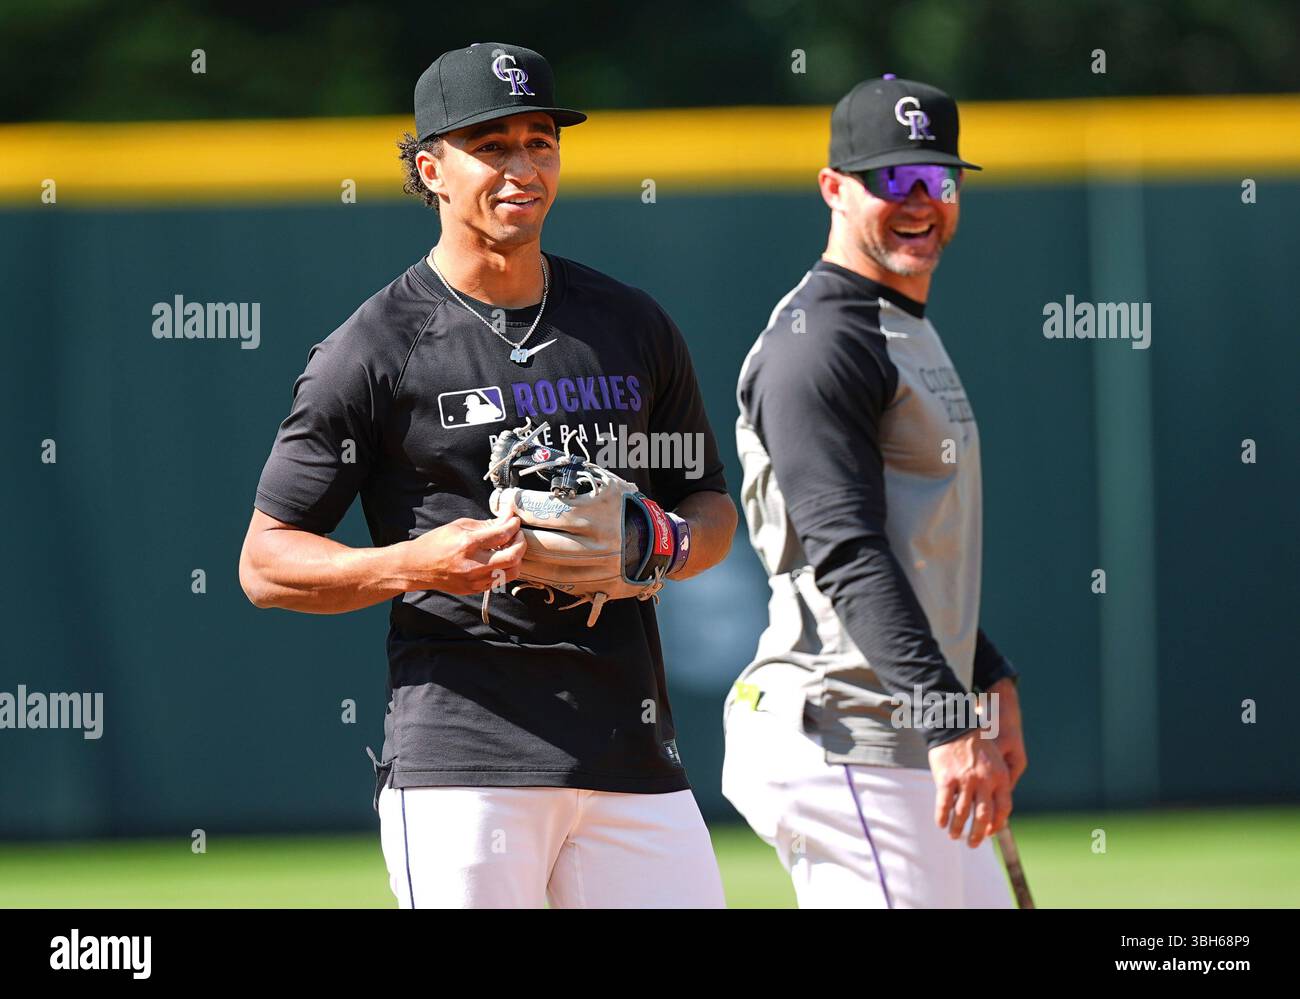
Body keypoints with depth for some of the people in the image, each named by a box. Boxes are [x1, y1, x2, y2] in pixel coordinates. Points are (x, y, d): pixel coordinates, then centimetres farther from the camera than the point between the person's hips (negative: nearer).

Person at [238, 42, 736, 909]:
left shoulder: (632, 326, 14)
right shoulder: (377, 351, -1)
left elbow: (711, 507, 23)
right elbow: (266, 563, 0)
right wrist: (414, 563, -17)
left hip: (633, 758, 4)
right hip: (461, 763, -4)